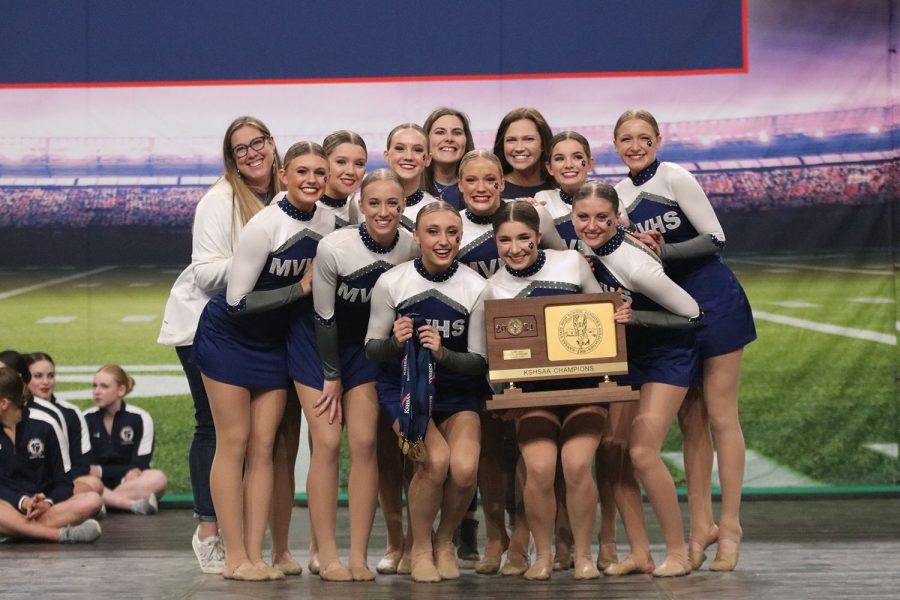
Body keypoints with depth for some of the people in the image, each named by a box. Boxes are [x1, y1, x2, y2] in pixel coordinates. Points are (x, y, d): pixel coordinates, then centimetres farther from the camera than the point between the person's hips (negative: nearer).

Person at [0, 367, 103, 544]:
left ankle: (16, 530, -37)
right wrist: (22, 502, -19)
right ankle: (62, 534, -40)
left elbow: (63, 482, 5)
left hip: (43, 508, 2)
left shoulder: (44, 425, 6)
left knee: (92, 500, -28)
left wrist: (48, 503, -16)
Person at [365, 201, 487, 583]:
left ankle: (444, 542, 7)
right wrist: (394, 342, -24)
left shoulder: (475, 287, -10)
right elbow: (371, 348, -1)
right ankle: (420, 548, -2)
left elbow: (479, 362, -6)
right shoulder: (391, 283, -9)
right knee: (436, 459, -27)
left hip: (457, 392, 1)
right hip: (403, 385, -1)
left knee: (464, 467, -24)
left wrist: (443, 354, -26)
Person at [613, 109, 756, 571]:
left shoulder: (674, 178, -8)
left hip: (714, 300, -6)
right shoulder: (619, 194, 9)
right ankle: (701, 524, 12)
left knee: (720, 415, -5)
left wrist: (660, 251, -18)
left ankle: (730, 525, -1)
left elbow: (714, 239, -11)